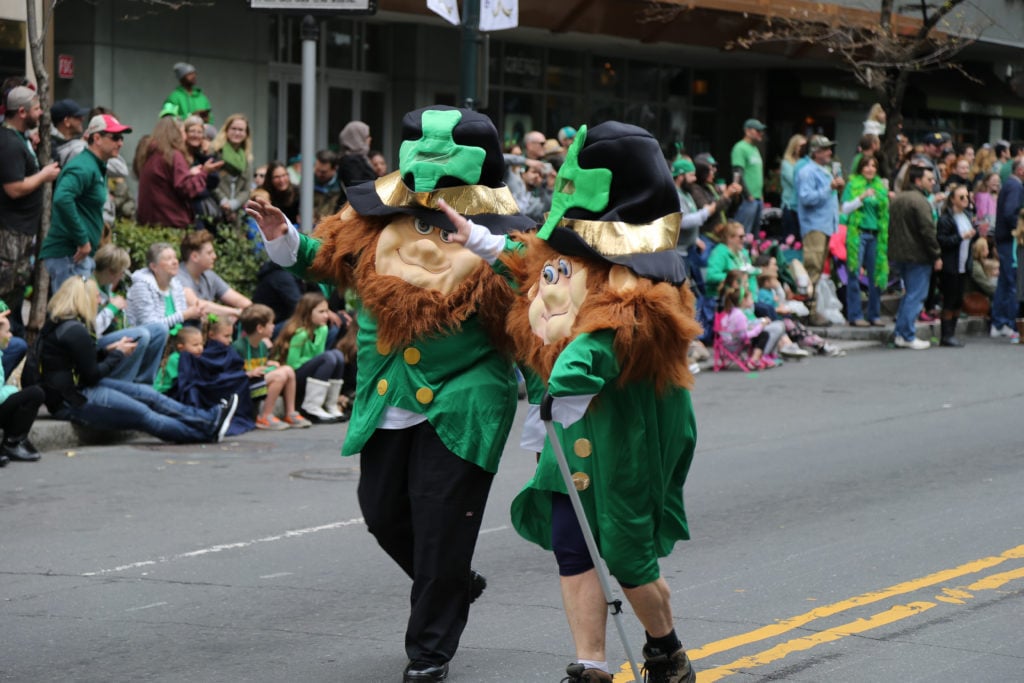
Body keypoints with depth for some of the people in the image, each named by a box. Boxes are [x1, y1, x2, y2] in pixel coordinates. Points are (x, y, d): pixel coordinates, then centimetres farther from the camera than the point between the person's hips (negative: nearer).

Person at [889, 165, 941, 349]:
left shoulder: (897, 199, 13)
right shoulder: (919, 201, -15)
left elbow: (891, 228, 18)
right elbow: (927, 231, -19)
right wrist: (936, 256, -13)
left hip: (897, 256, 9)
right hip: (917, 256, -9)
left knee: (909, 293, 17)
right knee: (915, 296, -4)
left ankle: (900, 334, 15)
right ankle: (908, 336, -5)